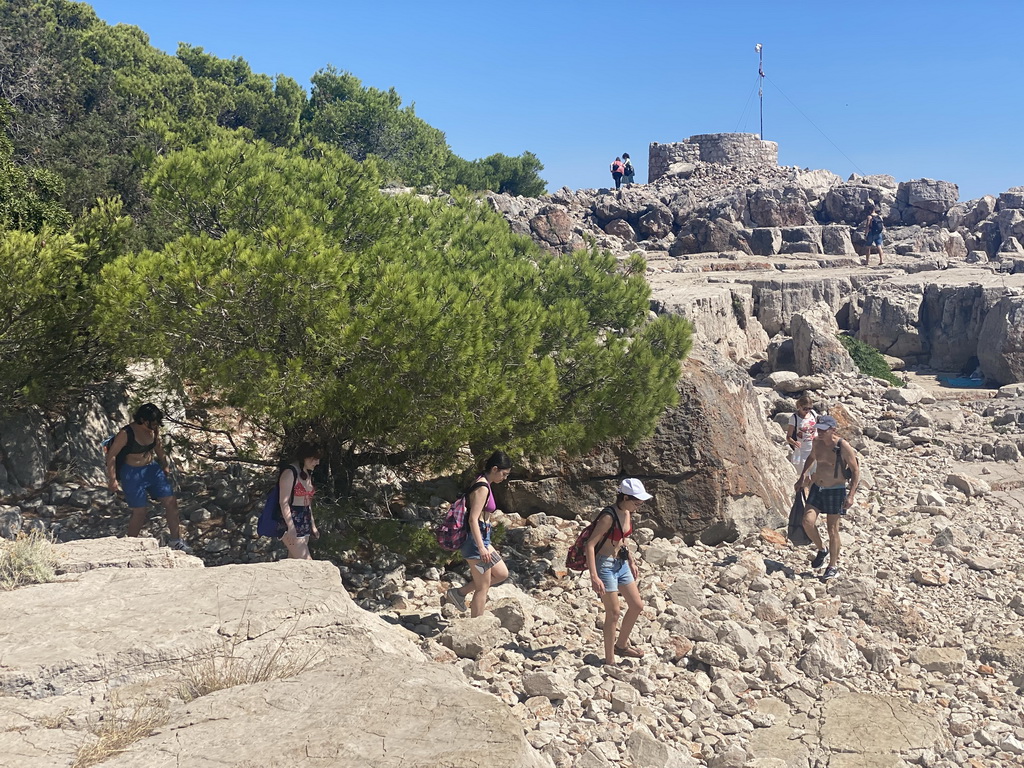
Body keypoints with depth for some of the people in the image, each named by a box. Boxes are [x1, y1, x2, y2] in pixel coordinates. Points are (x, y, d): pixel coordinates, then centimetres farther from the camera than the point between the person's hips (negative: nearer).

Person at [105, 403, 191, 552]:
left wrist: (164, 466, 24)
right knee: (140, 511, -3)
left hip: (152, 469, 6)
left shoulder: (154, 430, -2)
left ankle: (175, 541, 9)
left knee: (171, 502, 0)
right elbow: (111, 455, -16)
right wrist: (112, 479, -16)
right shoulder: (126, 434, -20)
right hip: (132, 474, -6)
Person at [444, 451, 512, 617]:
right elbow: (473, 519, -24)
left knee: (502, 574, 16)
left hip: (482, 538, 10)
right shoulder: (482, 488, -17)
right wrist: (481, 547, -28)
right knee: (483, 587, 0)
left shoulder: (482, 484, 12)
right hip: (476, 539, -10)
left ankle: (459, 593, 19)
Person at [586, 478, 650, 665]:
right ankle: (609, 660, 13)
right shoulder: (609, 516, -24)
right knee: (613, 613, -1)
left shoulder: (627, 513, 1)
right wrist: (594, 577, -31)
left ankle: (621, 645, 35)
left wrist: (631, 562, 21)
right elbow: (590, 545, -27)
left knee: (637, 605, 15)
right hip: (606, 566, -9)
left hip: (621, 564, 9)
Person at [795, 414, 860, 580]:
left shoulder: (843, 447, -17)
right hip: (817, 488, 5)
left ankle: (833, 565, 19)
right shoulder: (817, 442, 0)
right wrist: (803, 476, 15)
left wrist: (851, 495, -17)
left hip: (836, 491, -5)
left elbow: (855, 470, -11)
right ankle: (821, 550, 16)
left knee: (832, 529, 2)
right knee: (808, 522, -11)